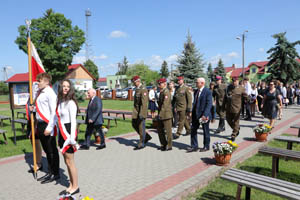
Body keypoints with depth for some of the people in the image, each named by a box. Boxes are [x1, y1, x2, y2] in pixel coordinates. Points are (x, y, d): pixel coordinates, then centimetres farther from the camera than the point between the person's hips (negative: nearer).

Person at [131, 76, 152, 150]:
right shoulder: (137, 89, 14)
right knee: (134, 124, 12)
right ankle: (146, 137, 24)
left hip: (142, 111, -9)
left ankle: (141, 144, 12)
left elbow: (144, 103, -23)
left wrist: (141, 114, -26)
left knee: (141, 127, -1)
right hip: (136, 110, 10)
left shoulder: (143, 89, -16)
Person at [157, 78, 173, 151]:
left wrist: (161, 113, -24)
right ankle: (163, 144, 26)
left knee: (168, 130, 1)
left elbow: (165, 104, -23)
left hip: (166, 115, -10)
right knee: (159, 129, 14)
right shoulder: (161, 92, 15)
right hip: (161, 115, 10)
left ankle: (169, 146, 12)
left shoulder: (166, 92, -15)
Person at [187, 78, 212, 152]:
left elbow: (209, 104, -18)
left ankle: (206, 146, 25)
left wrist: (205, 115, -26)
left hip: (204, 115, -7)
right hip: (195, 115, 7)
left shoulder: (207, 92, -13)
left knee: (205, 131, 9)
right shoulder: (196, 91, 11)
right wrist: (192, 113, 7)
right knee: (193, 130, 7)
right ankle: (194, 146, 17)